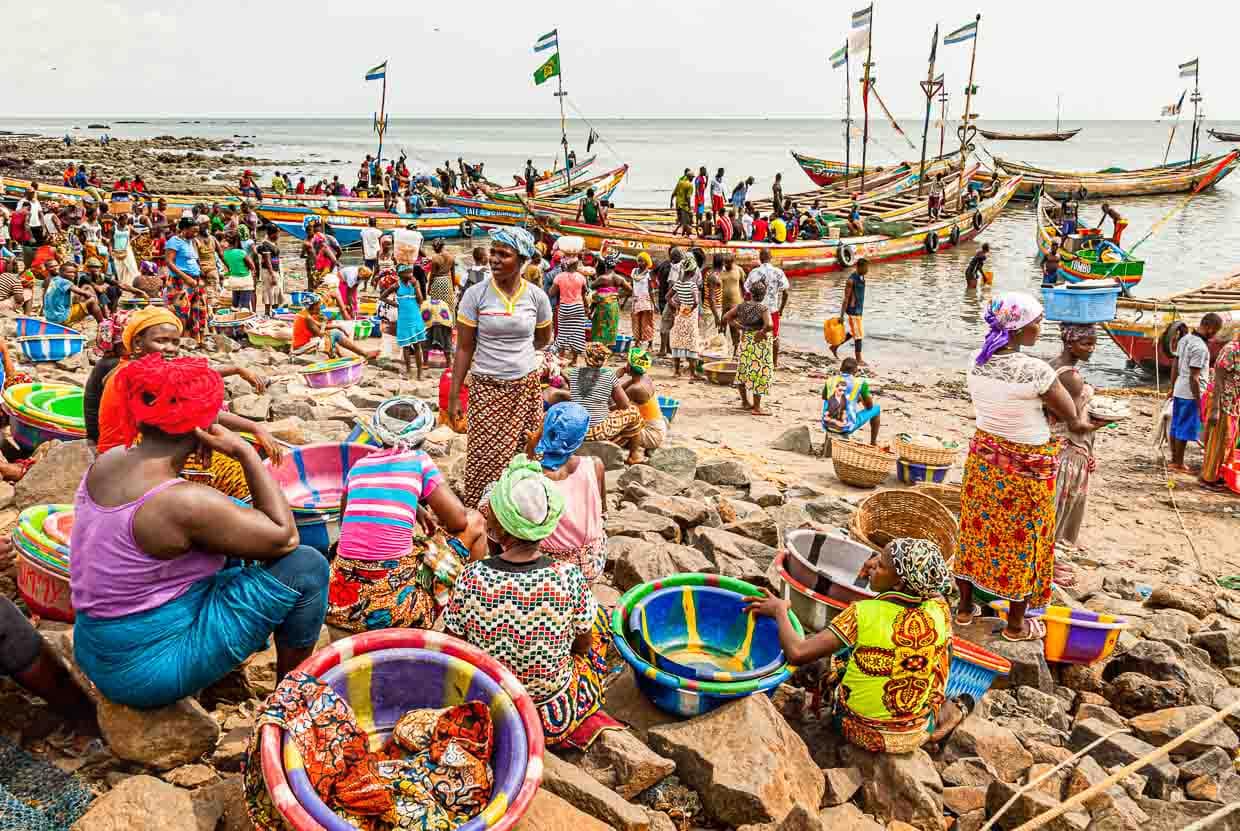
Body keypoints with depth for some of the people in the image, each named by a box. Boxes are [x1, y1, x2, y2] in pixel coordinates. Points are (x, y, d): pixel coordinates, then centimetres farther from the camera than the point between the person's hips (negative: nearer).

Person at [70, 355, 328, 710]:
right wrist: (246, 452, -17)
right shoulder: (184, 502, -29)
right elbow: (285, 537, -19)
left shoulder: (105, 463, -4)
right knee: (307, 567, -9)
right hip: (150, 669, -9)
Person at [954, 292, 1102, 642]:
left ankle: (965, 607, 35)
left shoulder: (977, 362, -6)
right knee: (1022, 542, 12)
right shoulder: (1036, 370, -26)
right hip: (1025, 467, -6)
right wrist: (1078, 422, 11)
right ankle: (1016, 625, 29)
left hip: (983, 457, 6)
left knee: (977, 531, 19)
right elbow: (1071, 416, -12)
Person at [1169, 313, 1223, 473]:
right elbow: (1194, 378, -21)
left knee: (1176, 427, 14)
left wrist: (1173, 388, 21)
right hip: (1190, 394, -8)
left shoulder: (1185, 338, 4)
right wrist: (1199, 402, -15)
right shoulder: (1200, 347, -21)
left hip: (1179, 390, 8)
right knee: (1184, 430, 1)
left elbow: (1176, 366, 12)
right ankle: (1178, 464, 9)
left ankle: (1173, 460, 24)